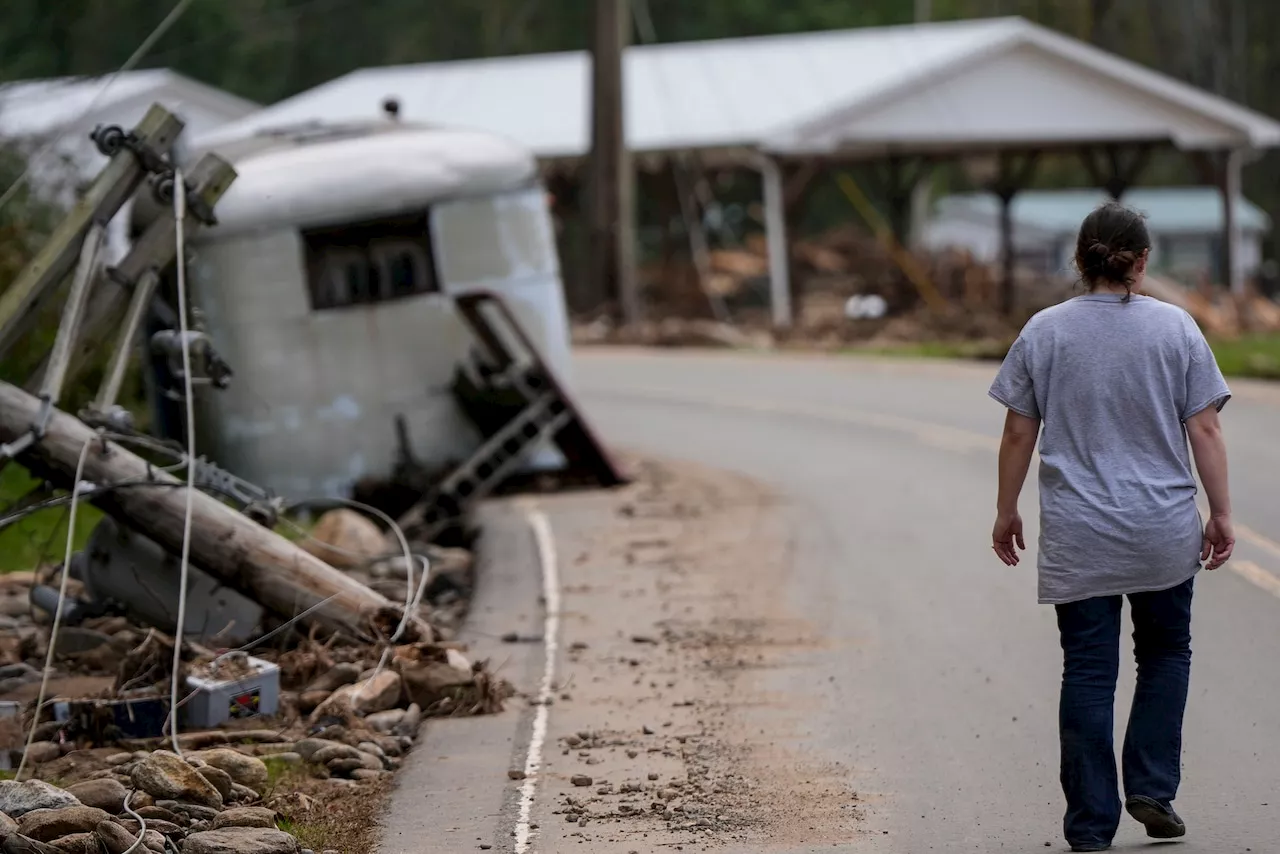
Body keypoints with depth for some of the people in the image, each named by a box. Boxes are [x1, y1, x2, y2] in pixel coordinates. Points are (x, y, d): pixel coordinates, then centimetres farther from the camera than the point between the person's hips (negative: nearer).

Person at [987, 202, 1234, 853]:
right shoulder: (1175, 329, -3)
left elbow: (1018, 435, 1)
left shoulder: (1042, 332, -1)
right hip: (1163, 532, 0)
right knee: (1164, 654, 19)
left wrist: (1007, 512, 11)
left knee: (1088, 673, 4)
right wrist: (1221, 514, 3)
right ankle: (1151, 790, 9)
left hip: (1076, 541, 0)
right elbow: (1204, 431, -4)